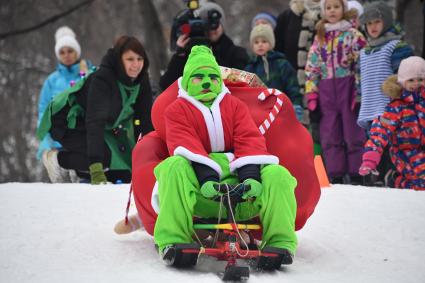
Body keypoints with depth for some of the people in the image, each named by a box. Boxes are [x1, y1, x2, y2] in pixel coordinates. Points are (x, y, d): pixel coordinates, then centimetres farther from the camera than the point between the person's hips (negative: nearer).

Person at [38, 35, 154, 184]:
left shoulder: (141, 80, -13)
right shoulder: (101, 80, -34)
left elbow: (146, 122, -9)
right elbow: (95, 121, -42)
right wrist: (96, 170, -50)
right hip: (69, 123, -7)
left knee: (124, 174, -2)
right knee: (105, 156, -29)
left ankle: (80, 170, 22)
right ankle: (58, 158, -5)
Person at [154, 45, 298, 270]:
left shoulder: (235, 106, 22)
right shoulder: (177, 110, 13)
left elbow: (250, 139, 5)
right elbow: (185, 145, -6)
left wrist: (250, 174, -17)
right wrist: (205, 176, -27)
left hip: (237, 179, 2)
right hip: (200, 186, -2)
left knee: (278, 174, -25)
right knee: (174, 166, -36)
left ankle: (280, 243, -31)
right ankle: (173, 241, -43)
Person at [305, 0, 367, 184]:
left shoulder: (353, 35, 0)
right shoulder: (320, 37, 14)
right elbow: (312, 67, 15)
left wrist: (360, 91, -12)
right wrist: (311, 92, 7)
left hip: (348, 88, -5)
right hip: (326, 91, 5)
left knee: (353, 133, -2)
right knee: (330, 136, 5)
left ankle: (356, 175, 3)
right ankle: (335, 176, 10)